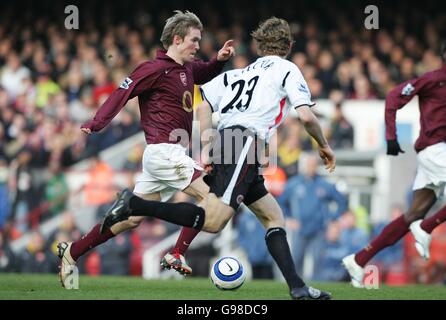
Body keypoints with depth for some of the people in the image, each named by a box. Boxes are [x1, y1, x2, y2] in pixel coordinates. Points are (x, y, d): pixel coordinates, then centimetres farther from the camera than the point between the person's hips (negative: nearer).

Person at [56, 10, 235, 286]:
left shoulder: (187, 68, 15)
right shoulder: (156, 69, -11)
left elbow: (207, 74, 36)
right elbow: (122, 94, -16)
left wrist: (220, 59, 14)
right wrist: (96, 124, -27)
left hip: (171, 153, 9)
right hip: (165, 150, -9)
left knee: (132, 218, 10)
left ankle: (72, 252, 15)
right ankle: (178, 256, -8)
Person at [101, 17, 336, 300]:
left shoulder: (238, 73, 27)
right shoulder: (287, 69, 10)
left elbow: (203, 106, 16)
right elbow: (307, 116, 0)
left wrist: (207, 149, 14)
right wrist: (324, 146, 16)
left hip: (224, 144, 9)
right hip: (245, 144, -8)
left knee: (274, 217, 13)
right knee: (212, 221, -18)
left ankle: (297, 286, 6)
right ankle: (134, 205, -23)